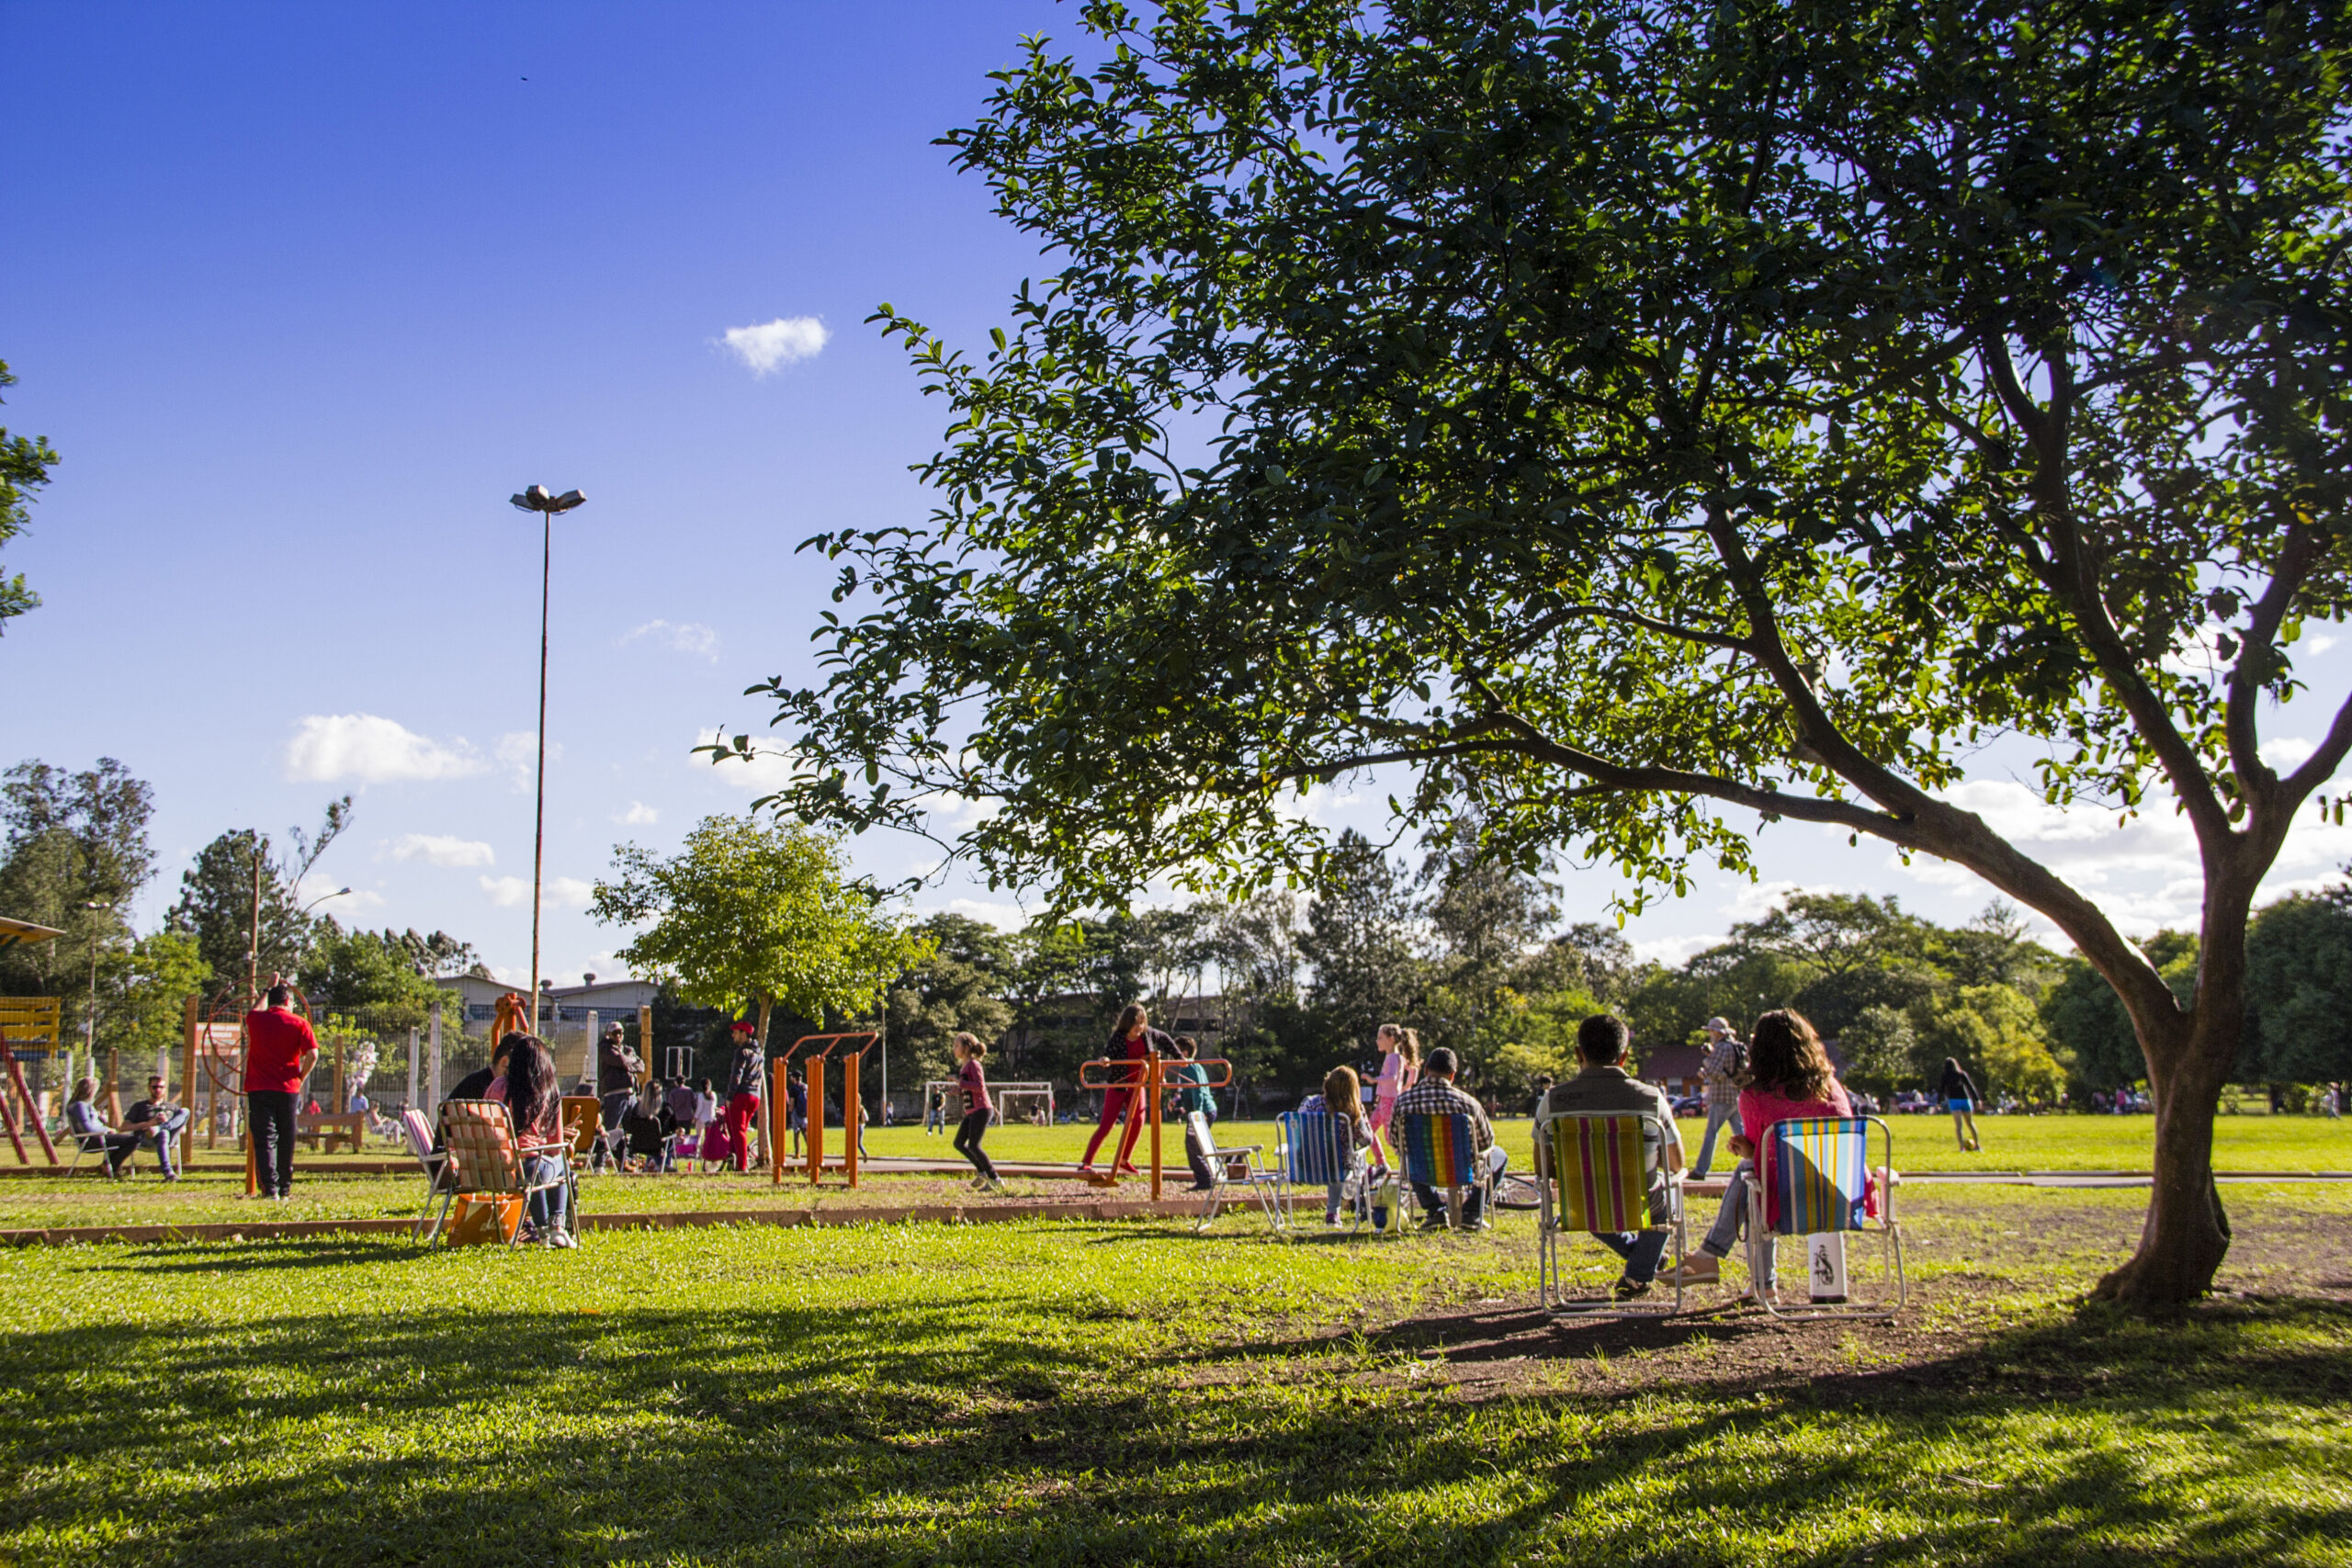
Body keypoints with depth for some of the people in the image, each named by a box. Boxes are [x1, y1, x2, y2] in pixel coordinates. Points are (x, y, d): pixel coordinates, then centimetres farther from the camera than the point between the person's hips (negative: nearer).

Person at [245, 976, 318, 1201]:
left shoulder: (255, 1019, 5)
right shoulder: (299, 1023, -1)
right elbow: (312, 1054, -10)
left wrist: (269, 988, 43)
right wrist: (300, 1078, 4)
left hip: (258, 1089, 0)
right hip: (287, 1089, 0)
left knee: (265, 1140, -4)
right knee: (286, 1140, 11)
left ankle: (270, 1188, -18)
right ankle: (284, 1189, 19)